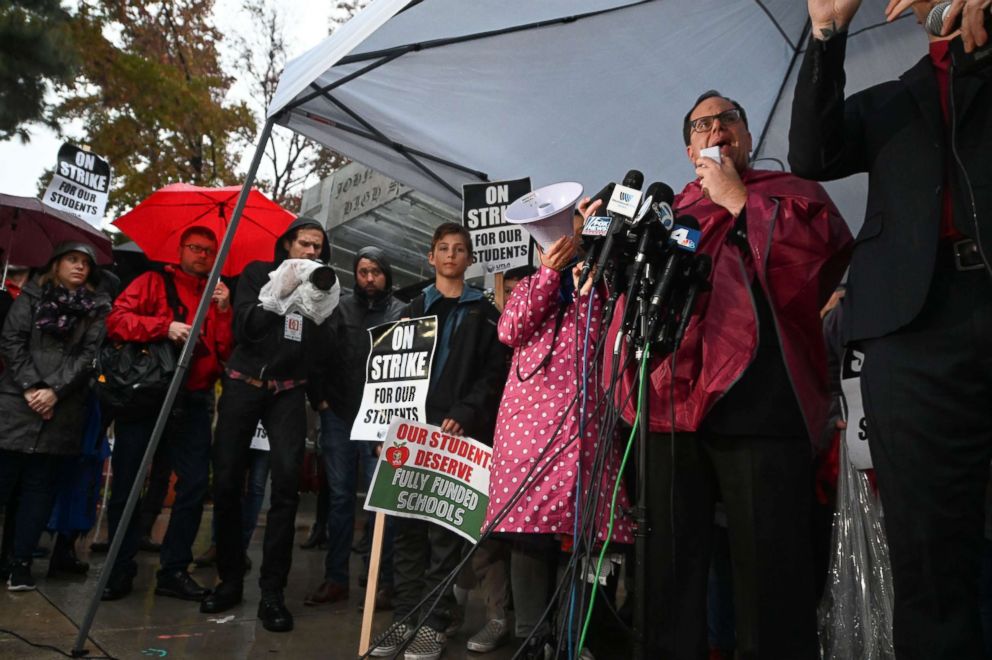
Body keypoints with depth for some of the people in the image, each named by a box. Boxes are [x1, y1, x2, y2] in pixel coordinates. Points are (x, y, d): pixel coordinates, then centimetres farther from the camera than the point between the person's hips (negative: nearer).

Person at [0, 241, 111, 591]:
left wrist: (55, 390, -11)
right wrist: (29, 387, -10)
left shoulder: (97, 307, 8)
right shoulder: (32, 295, 9)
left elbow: (90, 354, -1)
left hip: (62, 410, 0)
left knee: (39, 485, 4)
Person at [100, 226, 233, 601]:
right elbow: (116, 320, -7)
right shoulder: (154, 282, 7)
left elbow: (226, 353, 4)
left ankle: (174, 570, 12)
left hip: (193, 403, 3)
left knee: (195, 484, -1)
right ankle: (120, 569, 18)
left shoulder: (218, 298, 14)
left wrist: (223, 312, -8)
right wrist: (165, 326, -17)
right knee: (127, 483, 4)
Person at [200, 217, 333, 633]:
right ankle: (230, 579, 18)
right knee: (227, 482, 1)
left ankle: (272, 591, -4)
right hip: (243, 384, 0)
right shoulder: (258, 273, 7)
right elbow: (244, 328, -7)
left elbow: (321, 350, 3)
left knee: (286, 483, -12)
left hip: (288, 392, 0)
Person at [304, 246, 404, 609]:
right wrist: (320, 397, -2)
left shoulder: (401, 312, 0)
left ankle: (384, 581, 11)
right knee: (339, 495, 10)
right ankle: (335, 577, 21)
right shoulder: (340, 308, 8)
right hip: (338, 415, 3)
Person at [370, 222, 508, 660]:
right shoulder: (412, 311, 19)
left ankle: (434, 622, 8)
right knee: (408, 524, 5)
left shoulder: (484, 313, 8)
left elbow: (494, 373, -1)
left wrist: (464, 415, -15)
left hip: (457, 431, -3)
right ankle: (404, 616, 15)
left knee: (445, 526, -1)